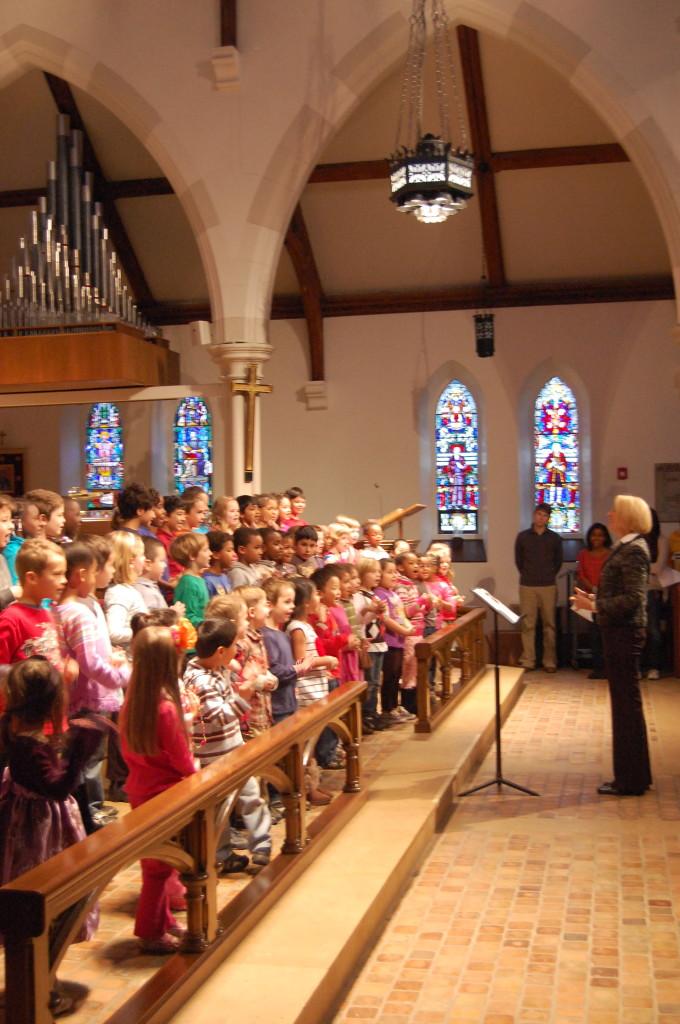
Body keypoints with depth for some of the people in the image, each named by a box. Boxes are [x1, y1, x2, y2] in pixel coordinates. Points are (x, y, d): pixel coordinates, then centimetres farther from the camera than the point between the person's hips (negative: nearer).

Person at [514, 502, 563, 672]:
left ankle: (550, 661, 7)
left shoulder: (555, 538, 5)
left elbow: (558, 561, 15)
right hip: (527, 586, 0)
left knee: (549, 625, 2)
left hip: (548, 586, 0)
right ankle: (528, 660, 3)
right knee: (528, 624, -1)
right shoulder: (523, 537, 3)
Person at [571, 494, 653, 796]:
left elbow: (633, 598, -23)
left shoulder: (634, 551, -17)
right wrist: (596, 598, 9)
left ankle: (631, 780, 5)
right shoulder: (626, 547, 13)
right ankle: (634, 775, 25)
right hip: (619, 632, 10)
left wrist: (595, 606, -21)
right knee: (626, 703, 15)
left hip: (625, 632, -10)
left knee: (627, 703, -3)